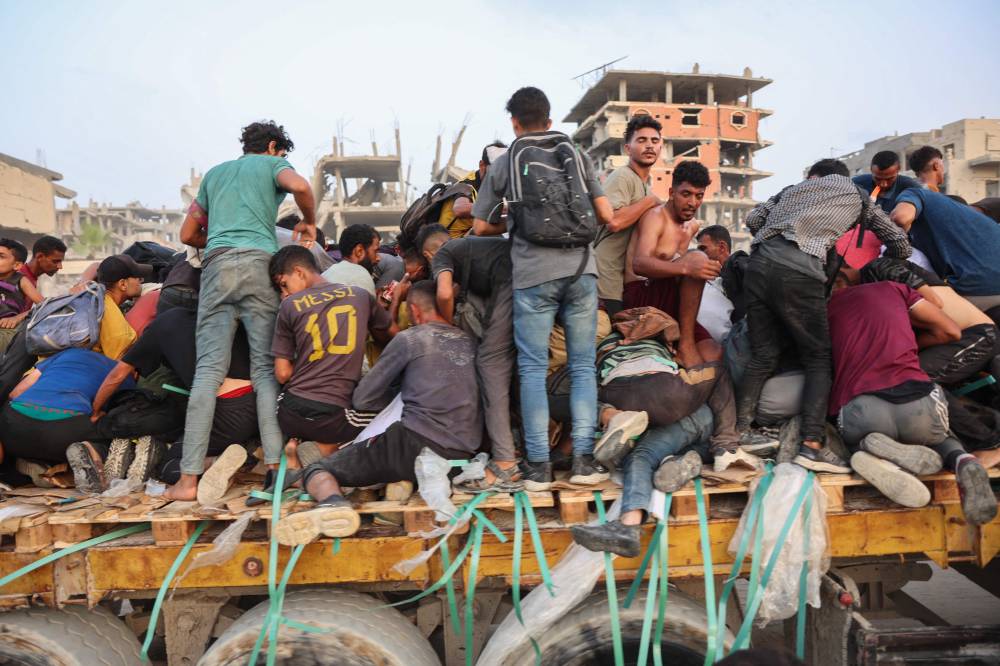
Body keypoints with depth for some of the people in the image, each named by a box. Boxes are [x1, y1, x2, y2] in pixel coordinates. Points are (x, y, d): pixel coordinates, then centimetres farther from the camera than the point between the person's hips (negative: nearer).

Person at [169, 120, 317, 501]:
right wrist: (310, 222, 10)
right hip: (257, 260, -3)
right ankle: (276, 465, -13)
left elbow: (188, 234, 31)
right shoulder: (273, 164, 18)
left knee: (208, 368, -5)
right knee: (266, 368, -4)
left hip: (216, 265, 3)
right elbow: (300, 186, -7)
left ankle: (189, 479, -12)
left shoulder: (215, 173, 31)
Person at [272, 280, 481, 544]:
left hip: (415, 442, -5)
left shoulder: (409, 338, 2)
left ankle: (333, 503, -27)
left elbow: (362, 400, 7)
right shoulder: (470, 342, 14)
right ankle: (405, 483, 2)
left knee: (316, 471, 6)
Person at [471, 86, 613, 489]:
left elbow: (481, 227, 13)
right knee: (583, 366, 6)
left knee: (533, 369, 2)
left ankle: (538, 465, 1)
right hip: (579, 268, 2)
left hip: (532, 274, -1)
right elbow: (606, 215, 13)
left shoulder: (503, 163, 11)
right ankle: (584, 459, 3)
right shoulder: (576, 156, 15)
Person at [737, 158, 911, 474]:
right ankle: (811, 445, -7)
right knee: (818, 360, 6)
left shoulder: (795, 188, 32)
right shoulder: (857, 197, 26)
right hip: (799, 273, -3)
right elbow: (901, 244, 28)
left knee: (763, 356, 11)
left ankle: (738, 432, 4)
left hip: (758, 265, 4)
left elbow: (753, 219, 20)